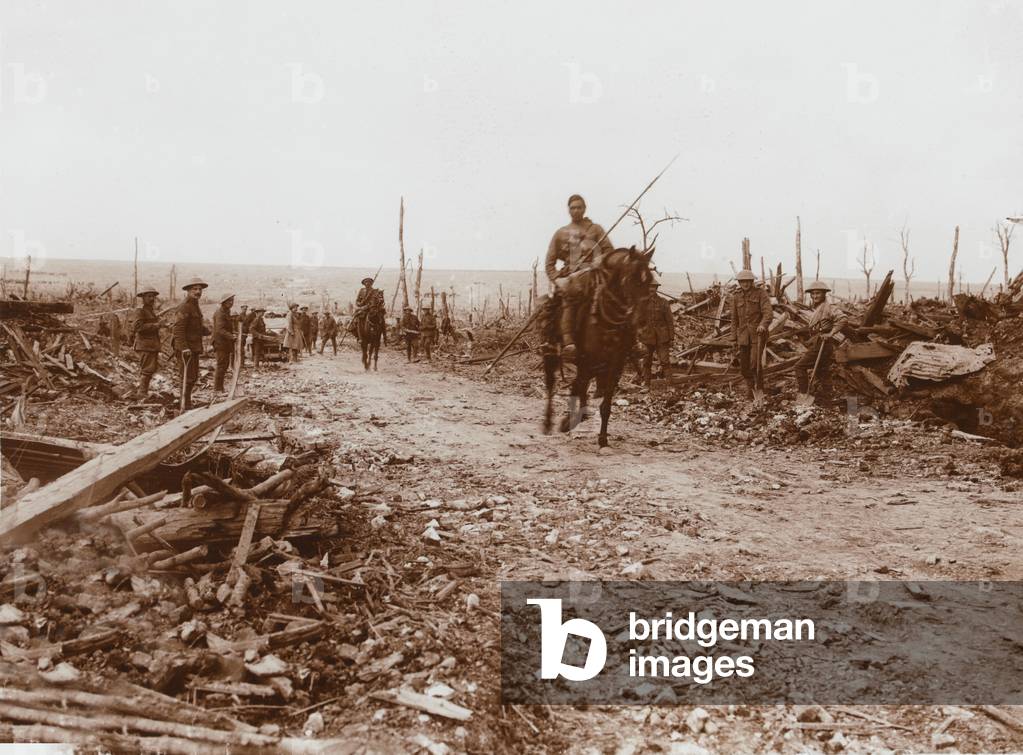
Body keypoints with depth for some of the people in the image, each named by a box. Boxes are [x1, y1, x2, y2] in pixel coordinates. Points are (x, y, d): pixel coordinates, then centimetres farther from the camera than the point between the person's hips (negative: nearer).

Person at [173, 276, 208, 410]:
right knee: (187, 377, -8)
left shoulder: (195, 306, 17)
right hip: (187, 349, -10)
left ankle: (187, 403, 26)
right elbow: (178, 329, -21)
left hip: (194, 348, 10)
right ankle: (185, 407, -3)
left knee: (193, 377, 16)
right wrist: (184, 348, -27)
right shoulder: (184, 307, -14)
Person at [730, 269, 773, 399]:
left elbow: (768, 312, -15)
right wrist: (734, 339, 11)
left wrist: (763, 325, -34)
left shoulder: (761, 292, -3)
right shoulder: (736, 296, 9)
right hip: (743, 335, 4)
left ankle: (760, 390, 4)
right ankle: (750, 387, 31)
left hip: (758, 333, -4)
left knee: (755, 364, -15)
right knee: (744, 366, 6)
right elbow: (734, 319, 13)